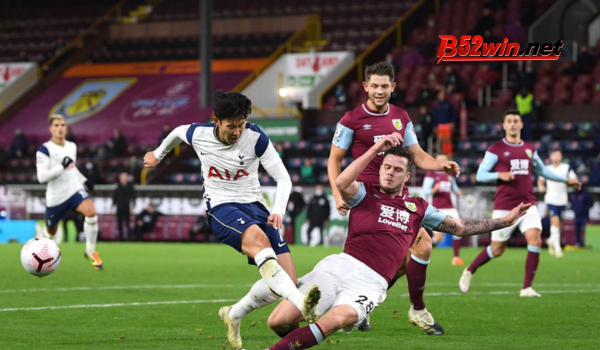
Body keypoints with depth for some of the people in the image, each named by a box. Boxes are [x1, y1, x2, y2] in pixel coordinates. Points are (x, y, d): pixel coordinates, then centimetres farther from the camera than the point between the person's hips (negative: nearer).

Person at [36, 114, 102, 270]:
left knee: (91, 212, -27)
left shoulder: (72, 146, 8)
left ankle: (90, 252, -15)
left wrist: (84, 180, 14)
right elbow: (41, 177, -21)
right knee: (51, 232, 12)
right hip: (56, 197, -3)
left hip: (74, 189, 3)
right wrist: (62, 166, -26)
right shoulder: (44, 150, -13)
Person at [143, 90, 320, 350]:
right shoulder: (197, 134, -4)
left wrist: (278, 210, -22)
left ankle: (233, 315, 13)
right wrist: (158, 154, 41)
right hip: (221, 209, -2)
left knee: (287, 279, -11)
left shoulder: (255, 138, -8)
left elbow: (283, 178, -5)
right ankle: (301, 304, -58)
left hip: (254, 206, 2)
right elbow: (178, 132, 22)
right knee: (258, 239, -38)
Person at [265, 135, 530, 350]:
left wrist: (505, 221, 23)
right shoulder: (365, 193, 12)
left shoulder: (418, 208, 21)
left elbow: (460, 227, 27)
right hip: (341, 265, -1)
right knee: (278, 321, -17)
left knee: (336, 319, -35)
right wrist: (377, 148, -13)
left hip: (370, 284, 1)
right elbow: (342, 183, -11)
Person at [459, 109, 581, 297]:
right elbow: (480, 174, -5)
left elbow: (542, 170, 28)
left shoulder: (530, 149, 13)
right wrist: (500, 175, -22)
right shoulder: (496, 149, -3)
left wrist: (566, 180, 28)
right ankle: (469, 271, 30)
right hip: (504, 207, -4)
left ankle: (527, 288, -12)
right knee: (497, 249, 2)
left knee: (535, 240, -17)